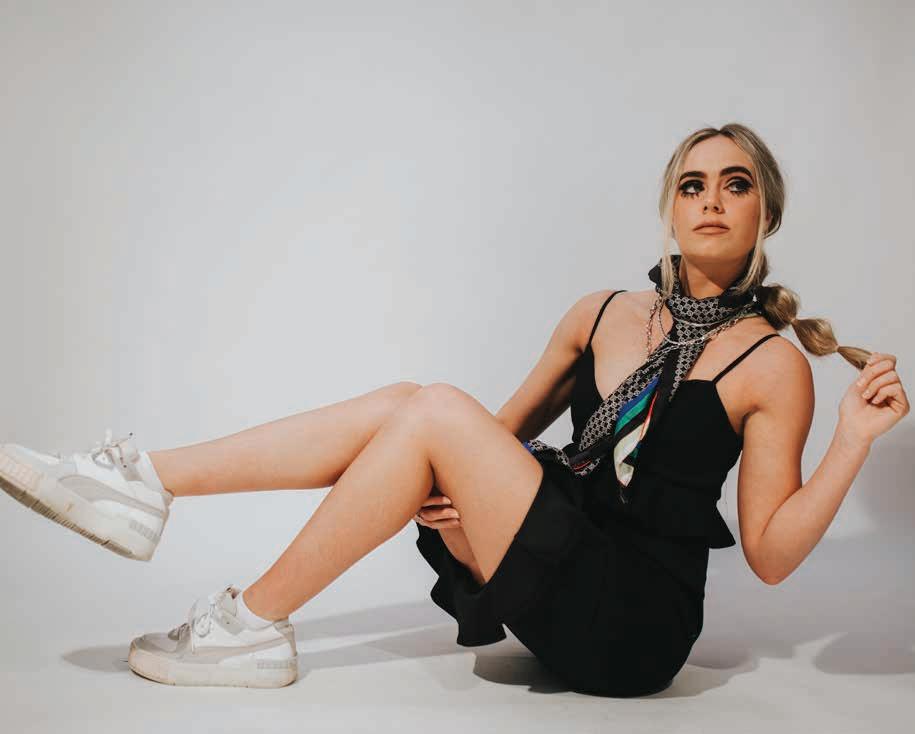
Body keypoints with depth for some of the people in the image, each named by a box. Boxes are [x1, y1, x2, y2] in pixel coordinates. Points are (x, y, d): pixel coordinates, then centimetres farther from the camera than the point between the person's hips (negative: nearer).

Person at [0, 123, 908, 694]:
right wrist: (460, 487, -2)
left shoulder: (774, 364, -5)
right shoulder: (604, 313, 9)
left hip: (634, 628, -5)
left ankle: (255, 622, -11)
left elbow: (770, 553, -6)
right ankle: (142, 486, -12)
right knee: (403, 403, -13)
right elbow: (513, 427, 17)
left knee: (438, 414, -21)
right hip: (561, 567, 5)